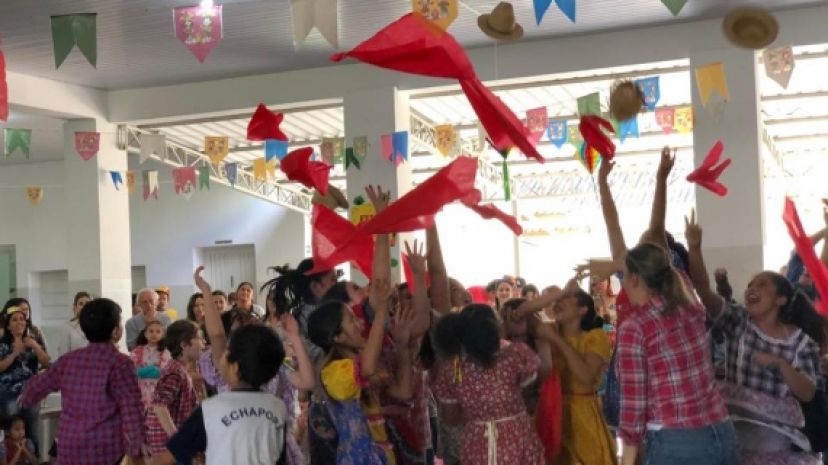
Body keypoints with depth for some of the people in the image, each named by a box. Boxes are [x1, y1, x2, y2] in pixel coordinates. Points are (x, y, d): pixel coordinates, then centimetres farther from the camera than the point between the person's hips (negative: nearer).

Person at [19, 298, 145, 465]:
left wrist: (26, 399, 46)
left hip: (69, 447, 5)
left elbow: (37, 386, 23)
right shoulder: (120, 363, -9)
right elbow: (131, 409, -14)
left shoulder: (68, 360, 7)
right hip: (107, 448, -5)